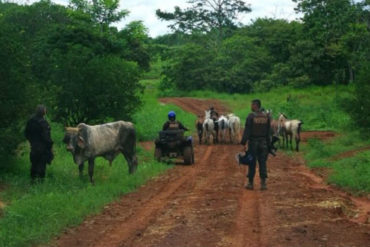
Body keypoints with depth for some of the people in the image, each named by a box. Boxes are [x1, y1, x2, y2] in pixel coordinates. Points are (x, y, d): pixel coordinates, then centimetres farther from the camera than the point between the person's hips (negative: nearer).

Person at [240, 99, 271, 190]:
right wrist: (268, 144, 11)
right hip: (263, 143, 3)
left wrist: (244, 143, -13)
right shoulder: (266, 116, 3)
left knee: (252, 163, 5)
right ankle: (263, 184, -1)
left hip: (253, 142, -3)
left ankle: (250, 183, 12)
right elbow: (268, 132, 5)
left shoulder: (251, 116, -10)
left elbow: (247, 131, -14)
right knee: (262, 163, 5)